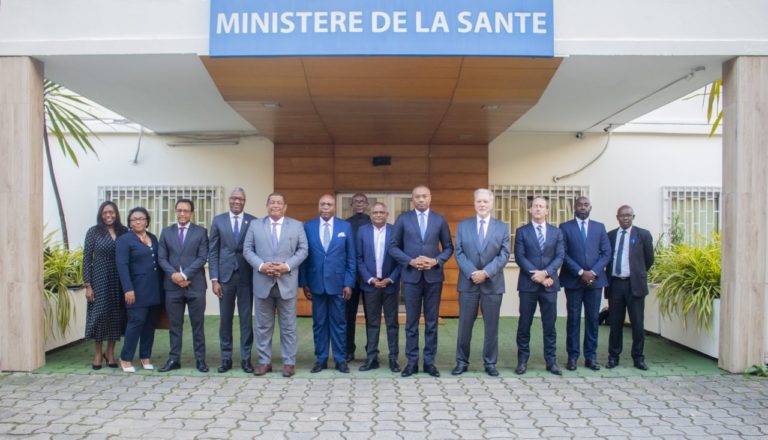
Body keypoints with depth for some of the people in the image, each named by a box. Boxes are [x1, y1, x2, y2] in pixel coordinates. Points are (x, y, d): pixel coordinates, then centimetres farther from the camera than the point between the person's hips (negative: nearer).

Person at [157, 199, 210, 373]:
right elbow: (162, 258, 5)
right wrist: (173, 274, -11)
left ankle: (200, 359, 11)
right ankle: (174, 359, 16)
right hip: (172, 285, 2)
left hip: (195, 284, -2)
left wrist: (185, 275, -14)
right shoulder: (166, 232, 11)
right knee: (175, 325, 8)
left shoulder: (201, 232, 3)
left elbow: (202, 258, -5)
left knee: (198, 324, 3)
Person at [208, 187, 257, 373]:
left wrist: (257, 277, -4)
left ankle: (246, 358, 13)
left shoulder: (253, 221, 2)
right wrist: (214, 279, -3)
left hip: (246, 276, -1)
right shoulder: (218, 220, 5)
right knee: (225, 319, 7)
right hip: (225, 275, 1)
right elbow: (213, 251, 4)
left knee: (246, 318, 4)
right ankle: (226, 358, 17)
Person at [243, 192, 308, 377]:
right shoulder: (255, 225, 8)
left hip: (287, 282, -1)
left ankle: (289, 362, 13)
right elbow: (247, 250, 2)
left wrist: (287, 266, -14)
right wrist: (261, 265, -14)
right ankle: (264, 361, 18)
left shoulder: (297, 226, 6)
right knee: (263, 325, 8)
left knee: (288, 326, 5)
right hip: (262, 282, 1)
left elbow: (303, 250, 0)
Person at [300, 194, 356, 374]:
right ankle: (321, 359, 18)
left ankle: (340, 359, 16)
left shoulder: (345, 227, 2)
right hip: (316, 282, 1)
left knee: (338, 322, 6)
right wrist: (304, 282, -2)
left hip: (338, 282, 0)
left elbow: (351, 258, 2)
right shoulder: (308, 227, 2)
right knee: (319, 322, 8)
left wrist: (349, 283, -4)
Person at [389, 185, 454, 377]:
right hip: (411, 276, -1)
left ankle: (429, 361, 15)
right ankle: (412, 362, 14)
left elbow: (448, 247, 7)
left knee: (431, 321, 6)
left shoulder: (440, 220, 5)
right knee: (412, 321, 5)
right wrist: (410, 261, -12)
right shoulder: (403, 219, 3)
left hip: (434, 276, 1)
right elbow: (393, 246, 1)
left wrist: (436, 261, -11)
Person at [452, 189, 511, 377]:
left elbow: (504, 254, -3)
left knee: (491, 326, 6)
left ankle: (490, 363, 18)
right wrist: (472, 273, -14)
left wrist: (486, 272, -15)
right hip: (468, 282, 0)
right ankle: (462, 361, 16)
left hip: (493, 283, 0)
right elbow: (459, 253, 0)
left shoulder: (502, 227, 5)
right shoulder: (463, 226, 6)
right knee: (465, 325, 5)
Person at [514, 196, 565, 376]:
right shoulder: (522, 231, 3)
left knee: (550, 324, 6)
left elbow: (560, 256, 1)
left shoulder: (556, 232, 9)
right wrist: (537, 275, -14)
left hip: (550, 283, 2)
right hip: (528, 283, -1)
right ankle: (523, 360, 12)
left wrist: (545, 272, -14)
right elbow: (519, 257, -5)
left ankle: (551, 360, 14)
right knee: (524, 324, 4)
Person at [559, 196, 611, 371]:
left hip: (595, 279, 2)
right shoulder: (565, 227, 2)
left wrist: (593, 272, -10)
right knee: (573, 319, 3)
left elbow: (606, 253, 4)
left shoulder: (599, 227, 10)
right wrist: (580, 272, -14)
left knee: (593, 319, 6)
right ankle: (572, 357, 9)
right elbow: (563, 254, -6)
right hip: (573, 280, -2)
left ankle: (591, 357, 14)